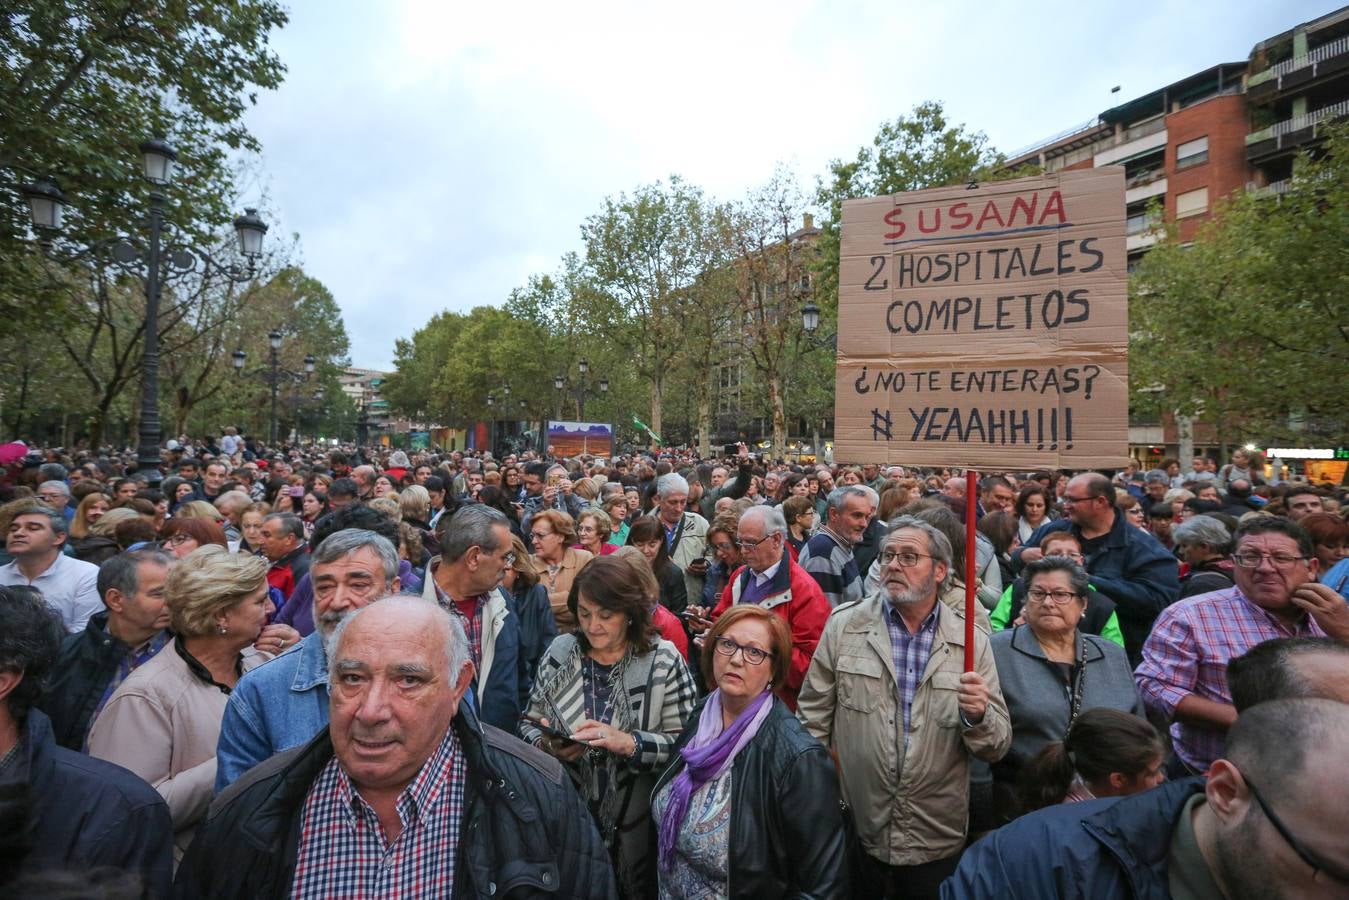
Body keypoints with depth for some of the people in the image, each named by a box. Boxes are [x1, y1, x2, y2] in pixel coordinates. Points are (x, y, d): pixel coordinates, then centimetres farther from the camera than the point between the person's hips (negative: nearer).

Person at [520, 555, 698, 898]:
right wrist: (546, 746, -15)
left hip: (634, 826, -2)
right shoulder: (561, 650, -4)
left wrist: (628, 743, -27)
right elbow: (529, 722, 5)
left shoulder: (663, 659, -12)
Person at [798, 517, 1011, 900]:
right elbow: (812, 719, -3)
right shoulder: (844, 625, -6)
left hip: (938, 844, 1)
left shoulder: (971, 641, -4)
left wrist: (978, 716, -22)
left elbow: (997, 747, -1)